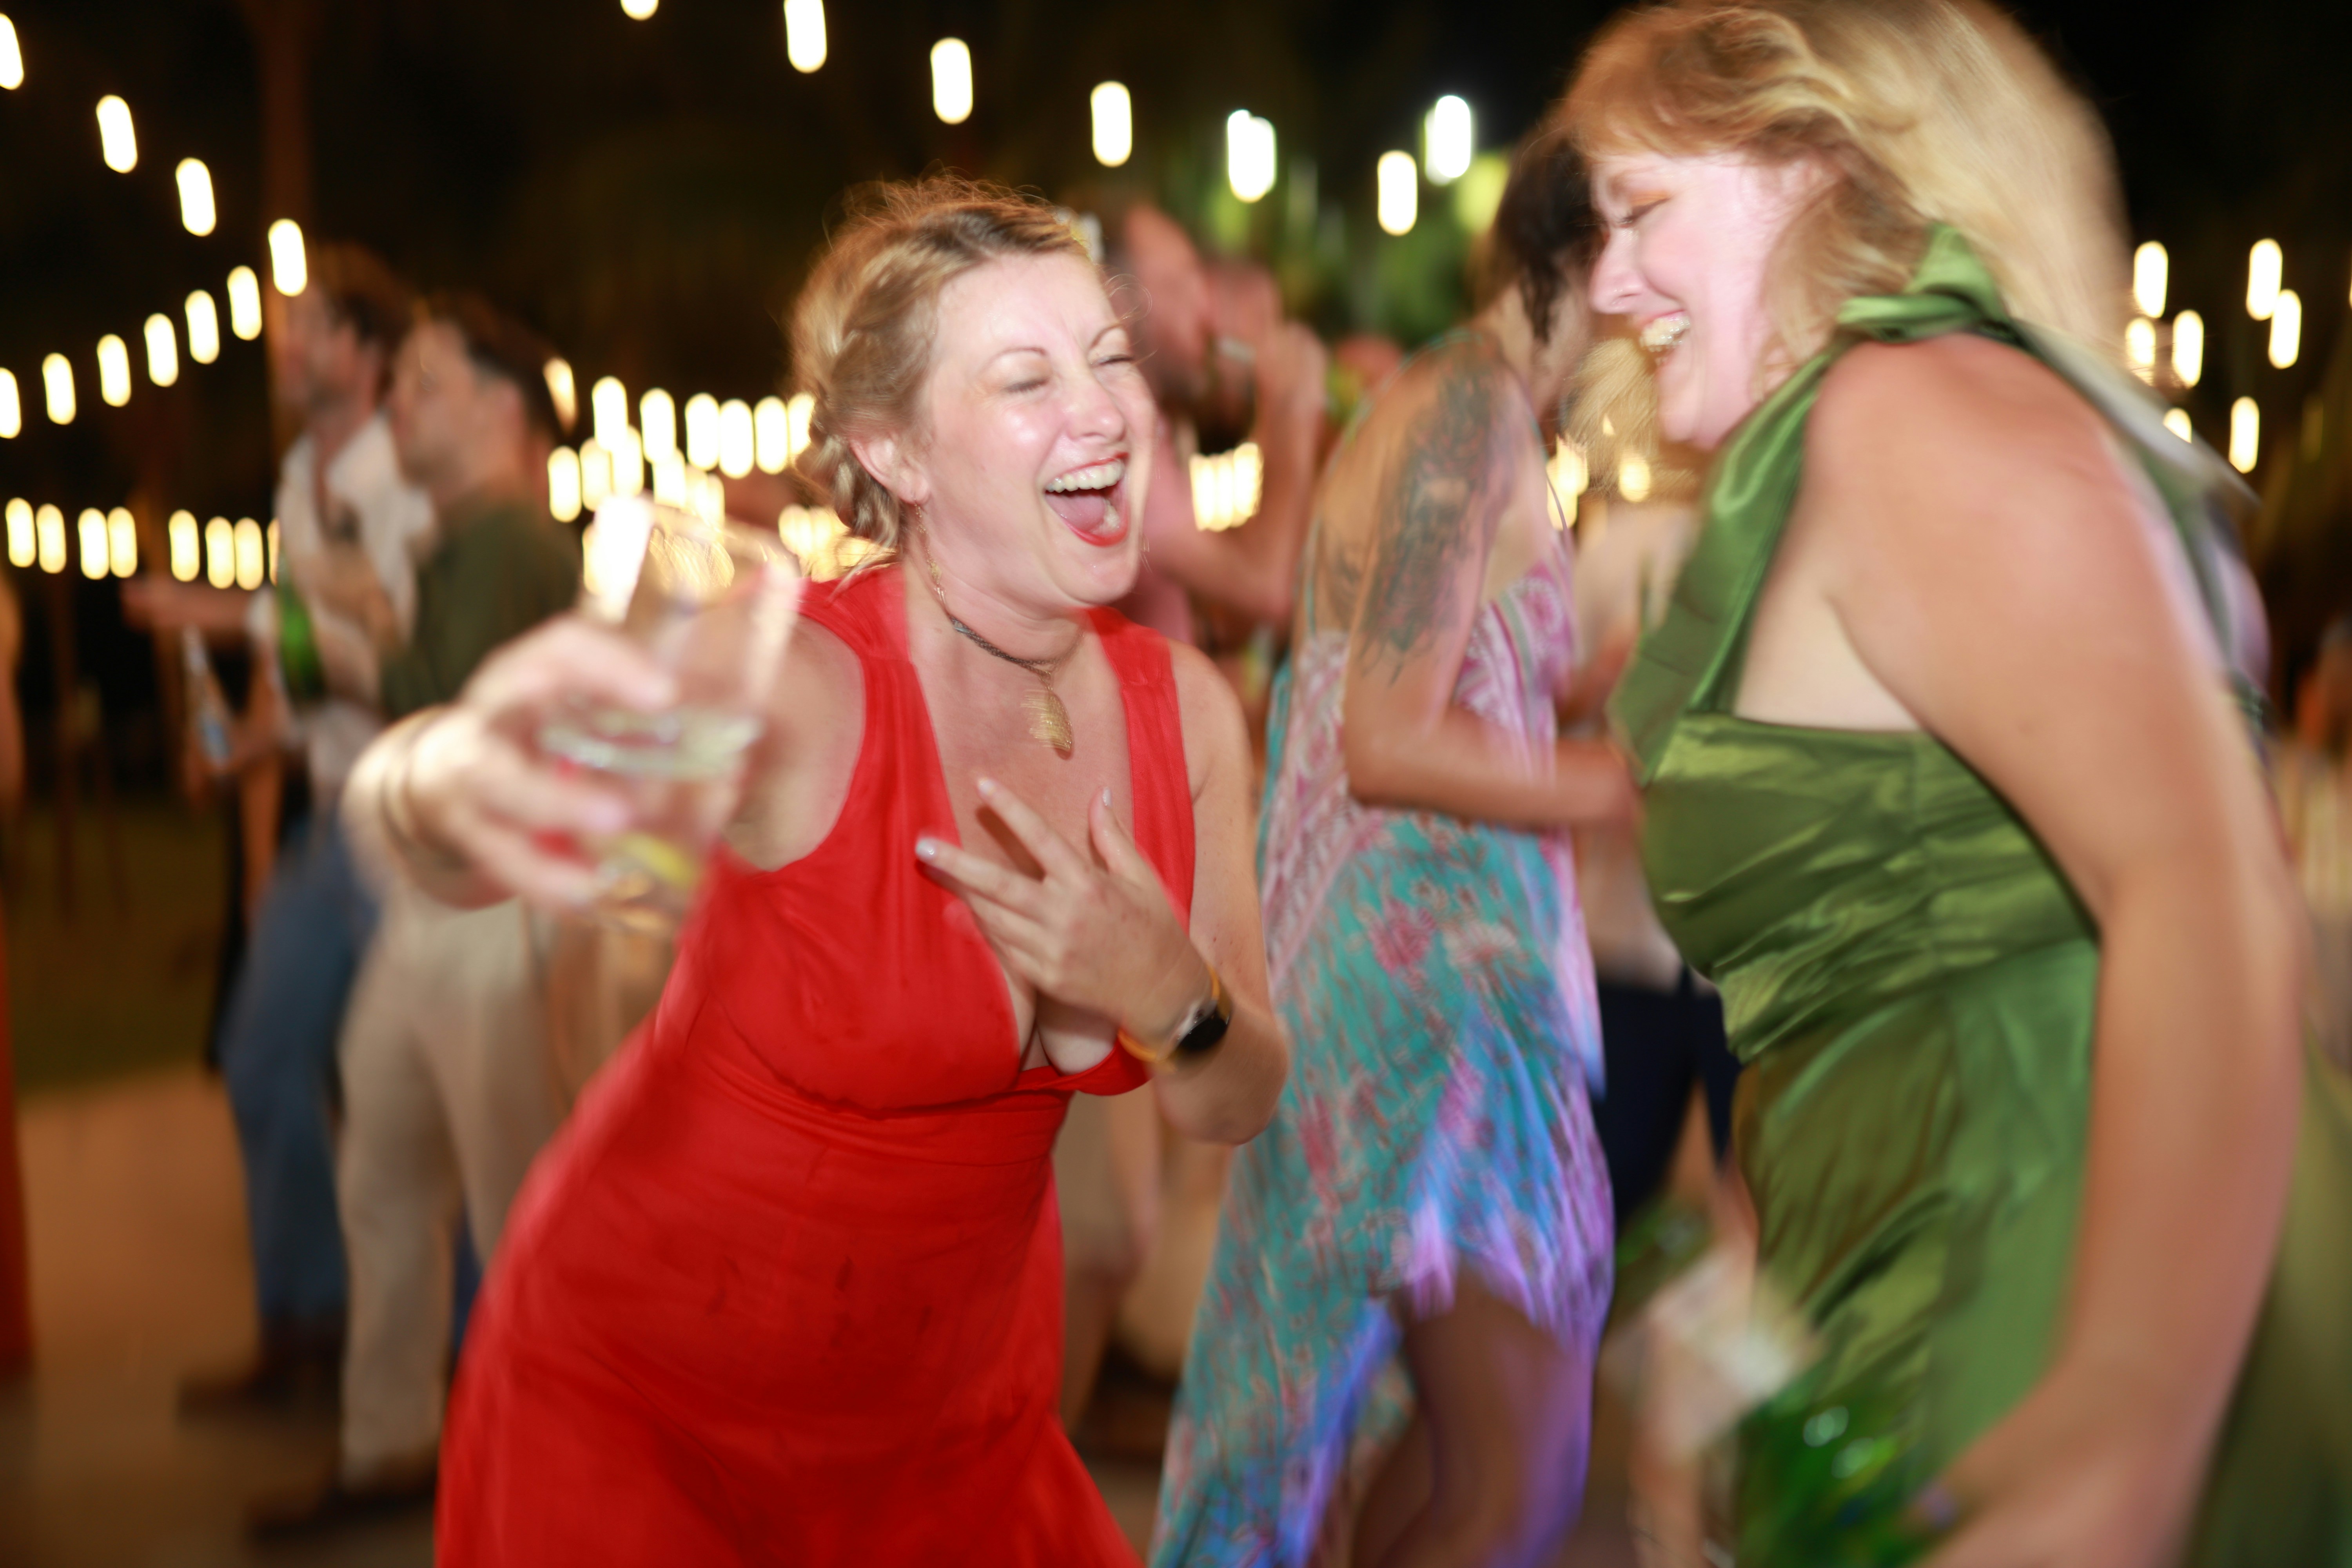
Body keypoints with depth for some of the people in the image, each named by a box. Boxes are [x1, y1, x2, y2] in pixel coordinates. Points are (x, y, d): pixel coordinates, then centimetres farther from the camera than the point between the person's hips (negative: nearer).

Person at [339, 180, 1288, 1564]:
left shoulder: (1186, 710, -9)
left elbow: (1238, 1105, -3)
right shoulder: (798, 685, -25)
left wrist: (1169, 998, -24)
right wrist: (452, 781, -65)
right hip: (642, 1409, -4)